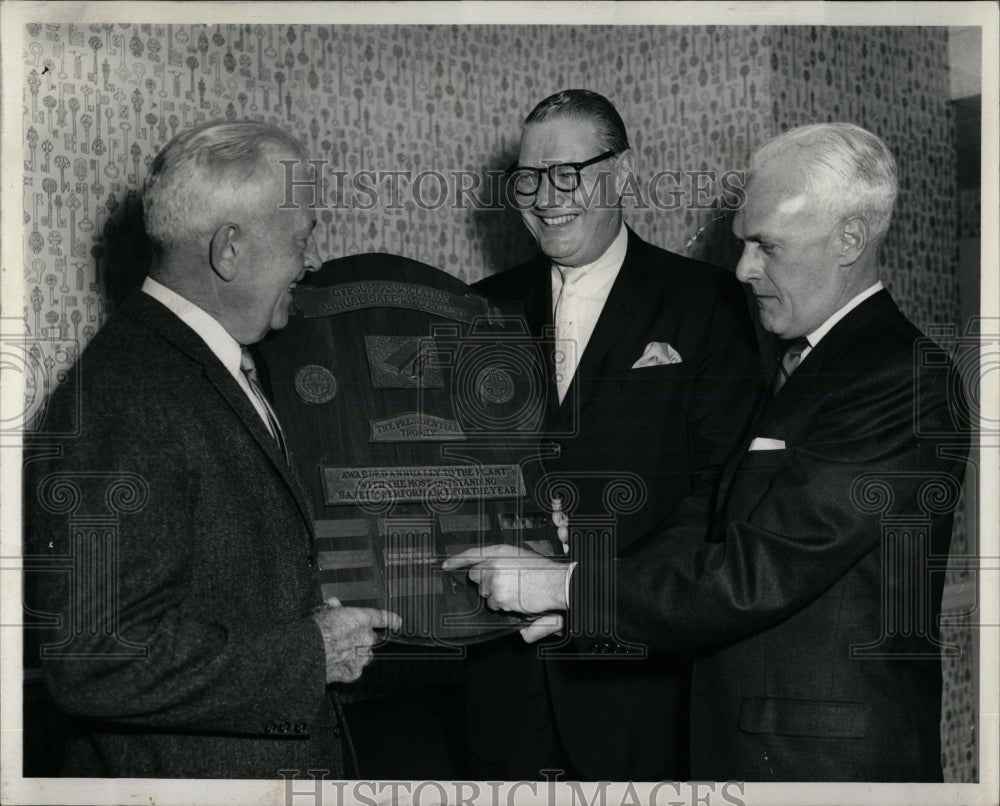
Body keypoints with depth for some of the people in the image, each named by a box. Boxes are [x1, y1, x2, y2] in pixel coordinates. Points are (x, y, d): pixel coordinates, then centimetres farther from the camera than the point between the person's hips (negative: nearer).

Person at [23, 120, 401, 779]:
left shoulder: (221, 366, 8)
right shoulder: (121, 402, -23)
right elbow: (98, 662, -27)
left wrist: (314, 613, 3)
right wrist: (308, 656, -21)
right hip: (195, 773, -8)